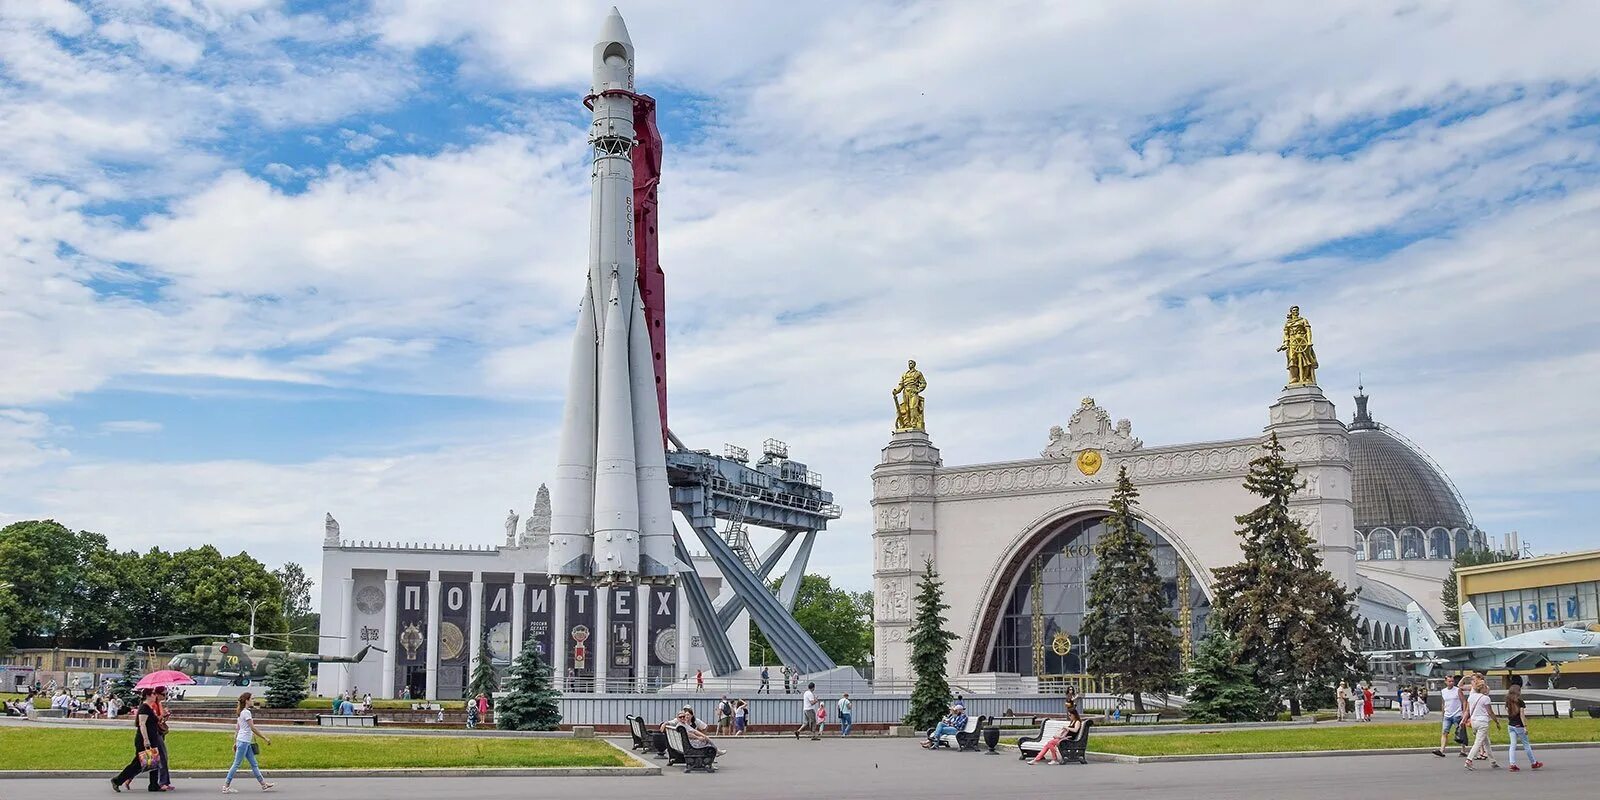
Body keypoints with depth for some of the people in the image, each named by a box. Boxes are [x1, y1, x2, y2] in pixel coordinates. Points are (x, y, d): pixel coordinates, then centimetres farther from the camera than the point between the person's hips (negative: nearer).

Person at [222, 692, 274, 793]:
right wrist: (265, 738, -15)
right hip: (243, 742, -10)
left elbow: (238, 729, 17)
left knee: (254, 764, 9)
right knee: (236, 764, -3)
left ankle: (263, 784, 11)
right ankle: (226, 786, 2)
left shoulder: (241, 712, 14)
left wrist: (235, 743, 21)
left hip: (246, 742, 10)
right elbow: (253, 728, -18)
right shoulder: (246, 712, -15)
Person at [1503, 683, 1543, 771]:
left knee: (1513, 745, 3)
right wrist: (1525, 726, -13)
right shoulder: (1520, 702, -12)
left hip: (1511, 726, 5)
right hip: (1519, 726, -5)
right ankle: (1533, 763, 24)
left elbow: (1507, 715, 9)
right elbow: (1522, 715, -15)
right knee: (1526, 745, 10)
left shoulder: (1508, 702, 5)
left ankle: (1512, 764, -6)